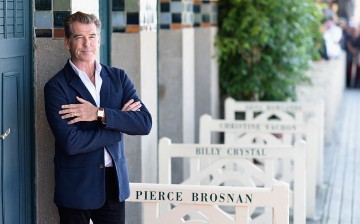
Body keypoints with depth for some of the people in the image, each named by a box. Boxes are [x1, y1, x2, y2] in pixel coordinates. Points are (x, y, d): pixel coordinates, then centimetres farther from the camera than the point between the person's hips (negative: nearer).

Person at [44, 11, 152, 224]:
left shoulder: (119, 77, 5)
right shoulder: (56, 86, -8)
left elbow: (145, 123, -6)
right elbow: (70, 142, -19)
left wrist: (100, 114, -18)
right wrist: (119, 121, -12)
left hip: (115, 183, 3)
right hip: (76, 188, -3)